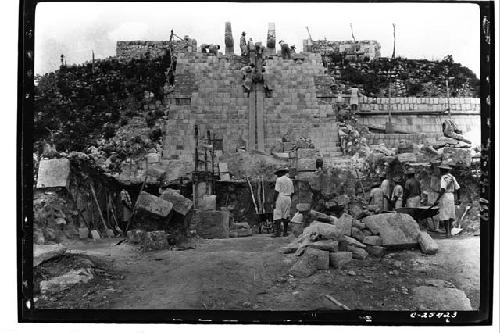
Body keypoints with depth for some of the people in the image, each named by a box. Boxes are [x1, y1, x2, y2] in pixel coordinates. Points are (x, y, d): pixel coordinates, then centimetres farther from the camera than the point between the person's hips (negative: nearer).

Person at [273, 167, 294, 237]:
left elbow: (276, 191, -12)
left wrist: (274, 200, -9)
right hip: (288, 198, 6)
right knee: (286, 216, 9)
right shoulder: (290, 180, 13)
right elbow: (292, 192, 14)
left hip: (280, 198, -6)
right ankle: (285, 232, 10)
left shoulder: (279, 179, -7)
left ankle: (277, 232, -9)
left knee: (277, 216, -5)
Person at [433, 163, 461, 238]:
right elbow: (458, 188, 12)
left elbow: (443, 190, -22)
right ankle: (449, 231, 16)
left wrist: (437, 200, -21)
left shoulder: (444, 178, -13)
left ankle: (447, 233, -4)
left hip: (445, 196, -8)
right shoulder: (452, 177, 10)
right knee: (450, 215, 12)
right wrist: (458, 199, 22)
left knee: (445, 216, -3)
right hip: (451, 196, 8)